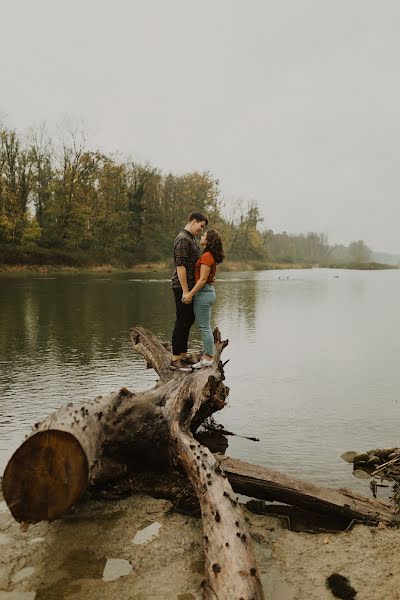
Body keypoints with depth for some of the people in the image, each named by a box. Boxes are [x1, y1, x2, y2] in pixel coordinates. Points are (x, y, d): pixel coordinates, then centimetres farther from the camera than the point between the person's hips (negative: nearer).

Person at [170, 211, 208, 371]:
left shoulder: (191, 238, 17)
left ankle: (183, 355, 23)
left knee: (189, 320, 14)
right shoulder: (183, 239, -16)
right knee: (182, 322, -6)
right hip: (182, 287, -10)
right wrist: (185, 291, -24)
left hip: (189, 287, 10)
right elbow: (180, 266, -22)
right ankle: (175, 359, 1)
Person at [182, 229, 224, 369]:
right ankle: (208, 355, 24)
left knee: (204, 327, -3)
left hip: (203, 293, -10)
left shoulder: (206, 256, -17)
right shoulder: (211, 256, 12)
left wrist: (190, 294, -20)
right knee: (205, 327, 16)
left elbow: (203, 279, -21)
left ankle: (208, 358, 4)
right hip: (209, 291, 10)